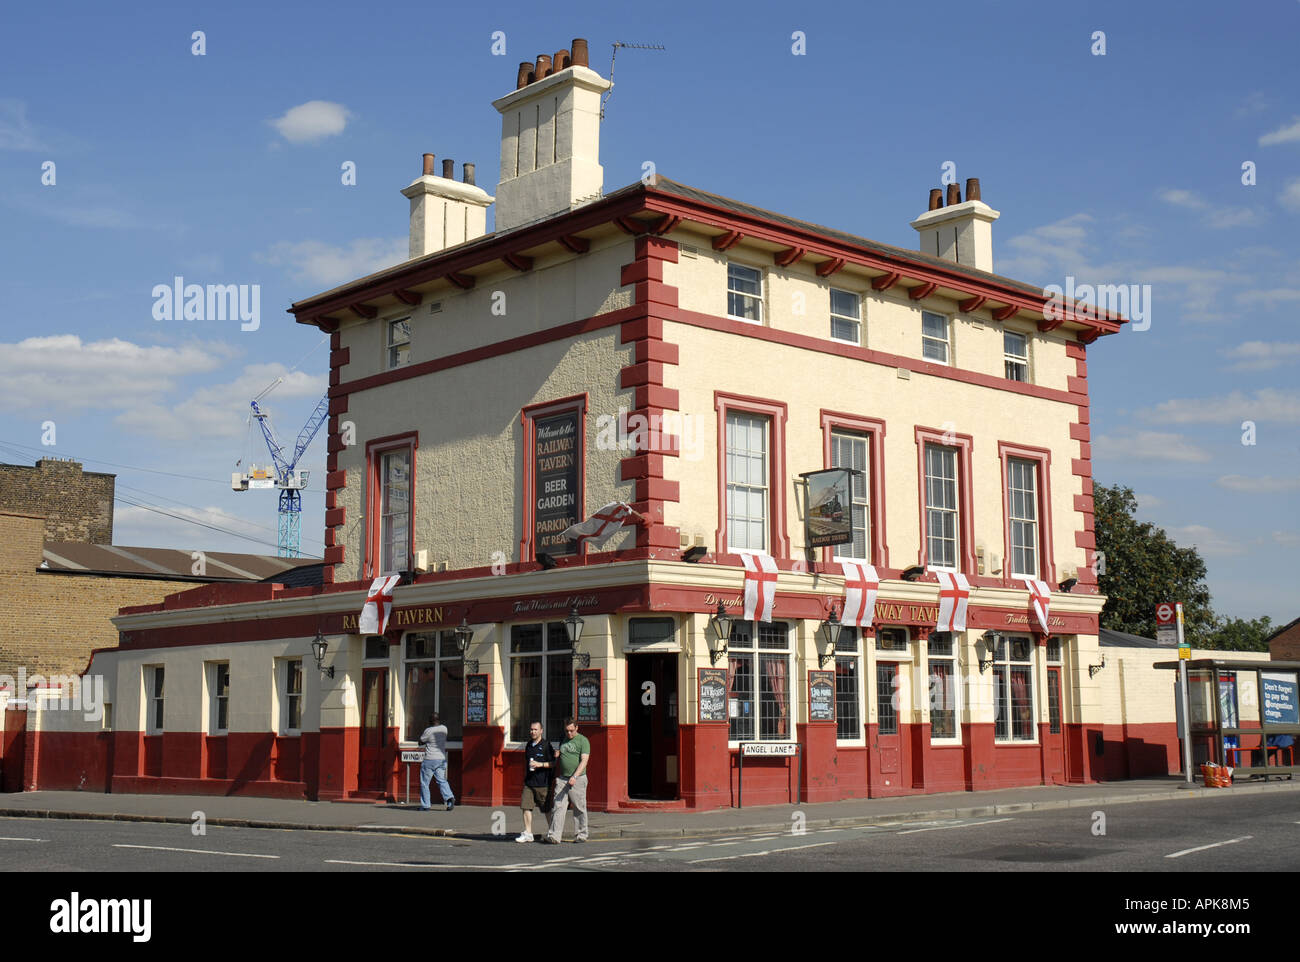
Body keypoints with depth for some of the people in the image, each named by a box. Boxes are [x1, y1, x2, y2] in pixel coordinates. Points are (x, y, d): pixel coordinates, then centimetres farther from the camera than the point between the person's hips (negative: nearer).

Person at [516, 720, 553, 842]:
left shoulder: (546, 745, -7)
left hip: (542, 783, -6)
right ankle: (528, 834, 1)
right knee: (526, 807, -3)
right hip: (529, 782, 6)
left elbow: (554, 763, -9)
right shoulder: (528, 745, 13)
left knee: (546, 809, 3)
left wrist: (540, 764, -18)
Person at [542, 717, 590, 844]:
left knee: (579, 809, 2)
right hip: (562, 779, 5)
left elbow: (584, 761, -13)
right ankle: (554, 836, -11)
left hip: (577, 779, -5)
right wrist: (557, 756, 5)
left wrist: (574, 777, -23)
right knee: (558, 807, -6)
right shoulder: (563, 740, 17)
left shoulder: (583, 741, -3)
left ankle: (581, 835, 13)